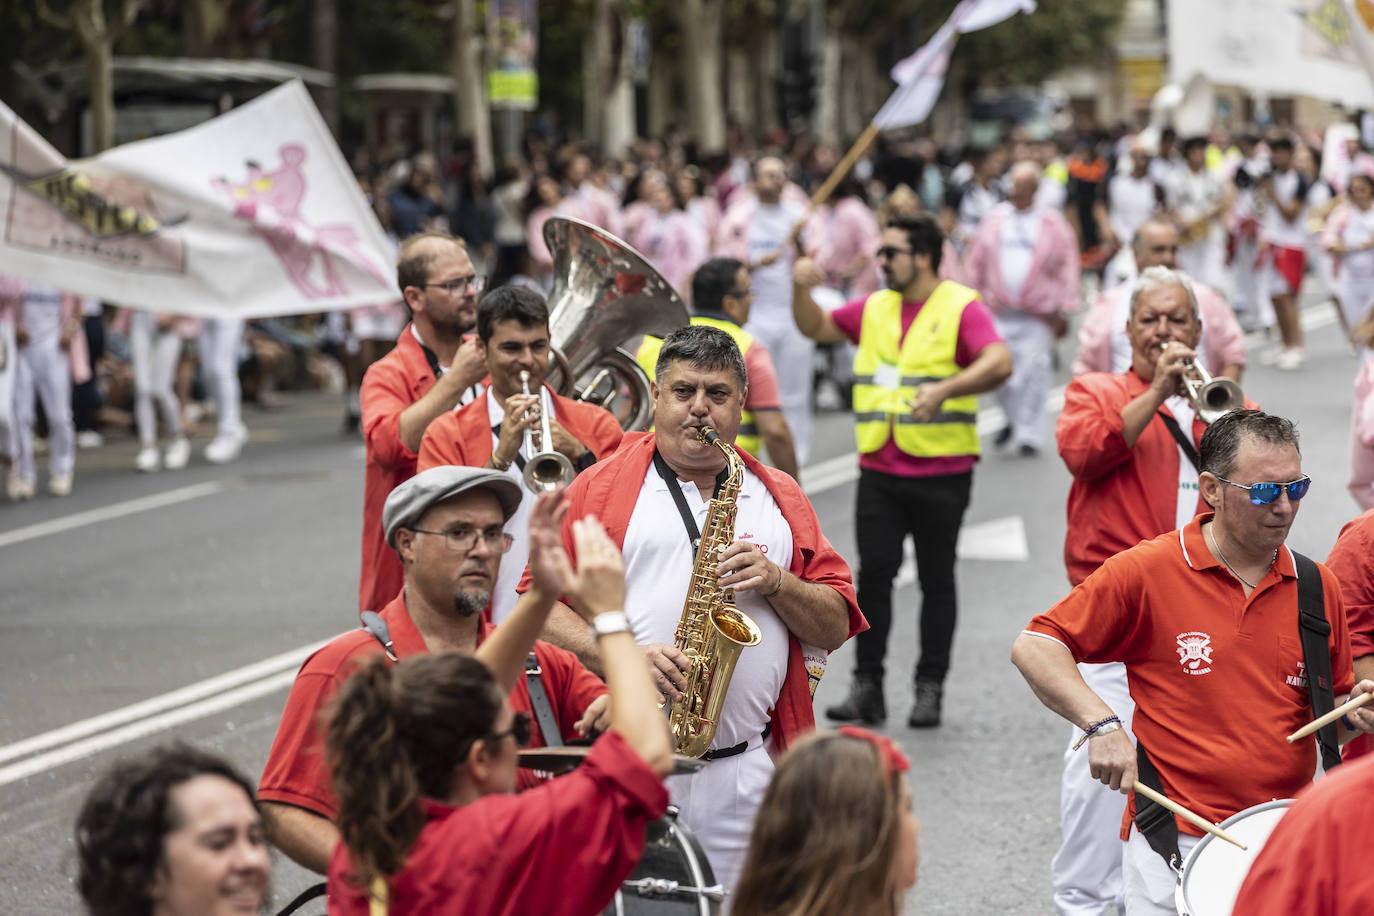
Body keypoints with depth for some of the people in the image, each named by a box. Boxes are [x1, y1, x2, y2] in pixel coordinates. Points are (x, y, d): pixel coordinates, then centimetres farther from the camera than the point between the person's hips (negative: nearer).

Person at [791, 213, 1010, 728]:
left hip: (941, 473, -4)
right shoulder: (874, 309, 13)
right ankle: (867, 685, 4)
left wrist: (945, 389, -33)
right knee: (873, 573, -1)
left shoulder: (961, 308, -5)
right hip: (879, 471, 4)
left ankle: (930, 687, 12)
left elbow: (999, 362, -19)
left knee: (936, 579, 5)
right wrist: (802, 290, 3)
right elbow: (816, 328, 23)